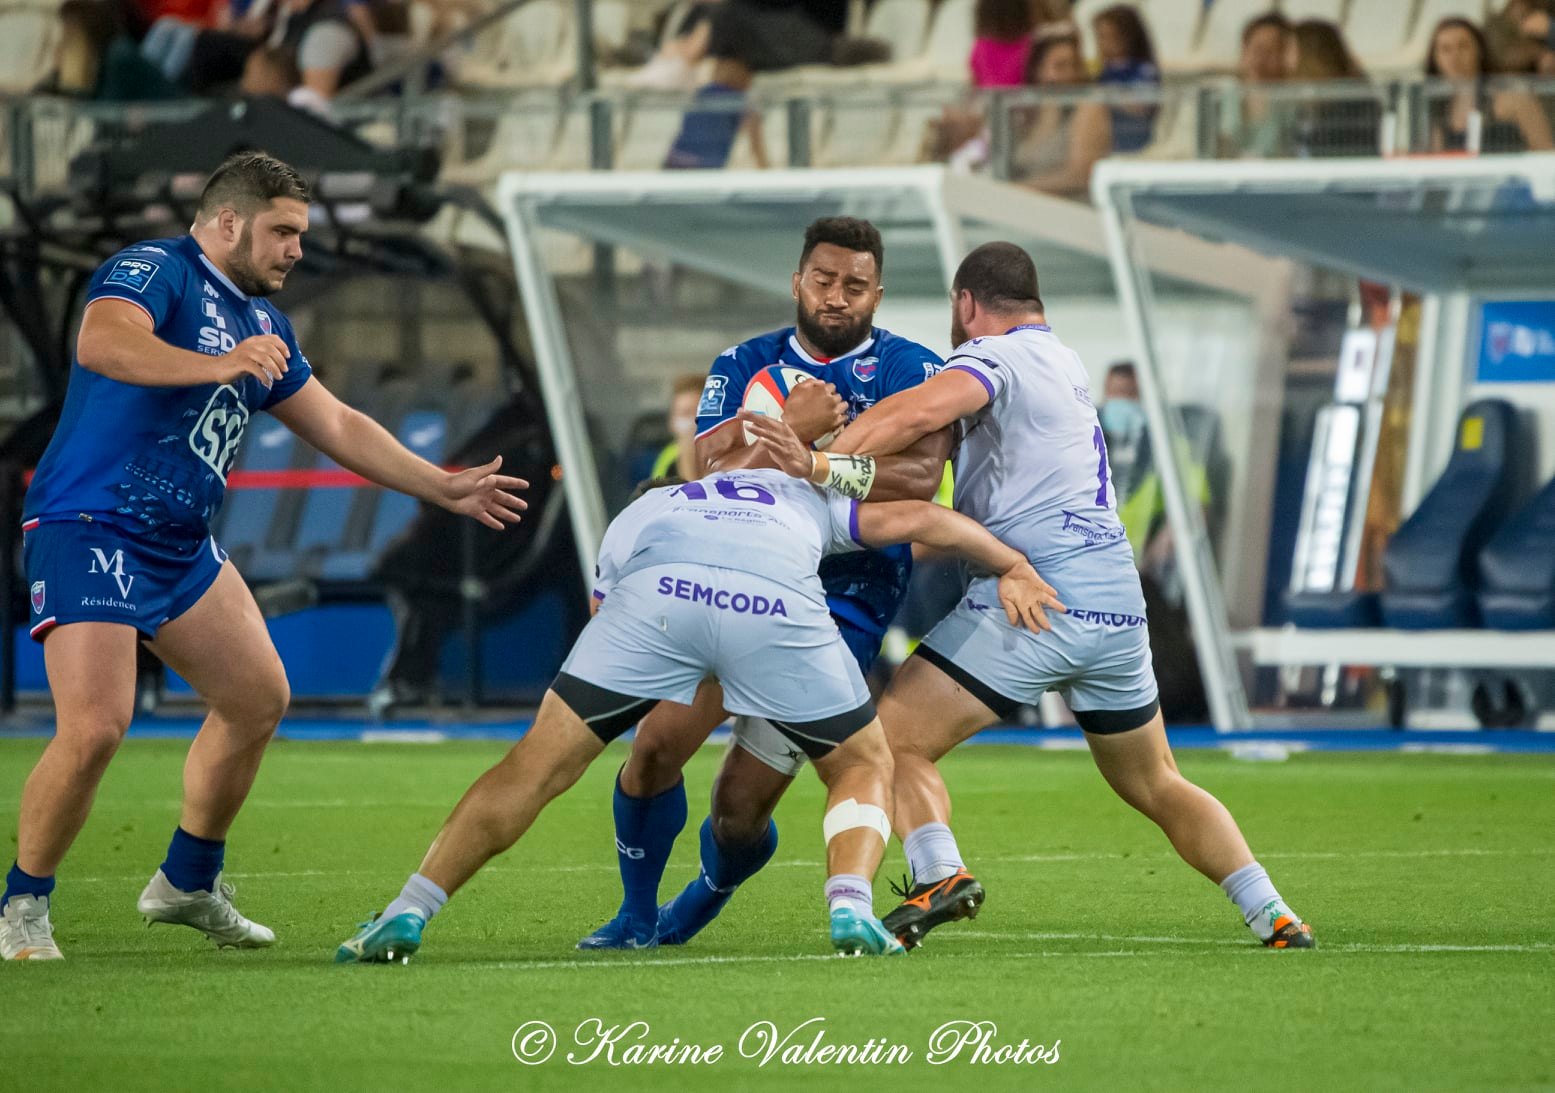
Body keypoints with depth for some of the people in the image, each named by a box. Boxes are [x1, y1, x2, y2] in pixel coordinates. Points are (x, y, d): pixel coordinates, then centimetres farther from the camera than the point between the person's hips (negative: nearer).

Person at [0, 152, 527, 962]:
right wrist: (219, 365, -42)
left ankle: (189, 883, 27)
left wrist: (445, 489, 24)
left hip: (181, 548, 9)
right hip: (89, 531, -9)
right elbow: (100, 343, -33)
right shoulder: (154, 271, -11)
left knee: (258, 697, 13)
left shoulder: (260, 323, 16)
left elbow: (337, 426, 25)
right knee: (94, 725, -20)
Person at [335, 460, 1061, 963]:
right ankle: (851, 906, -4)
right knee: (865, 767, 21)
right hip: (777, 600, 0)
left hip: (655, 593, 0)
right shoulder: (802, 498, 43)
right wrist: (1011, 566, 46)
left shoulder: (632, 520, 43)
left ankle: (408, 914, 2)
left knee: (535, 766, 9)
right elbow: (920, 518, 36)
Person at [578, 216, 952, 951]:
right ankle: (635, 917, 9)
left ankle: (700, 904, 28)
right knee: (657, 742, -13)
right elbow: (713, 478, -7)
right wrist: (793, 429, -23)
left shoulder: (912, 371, -2)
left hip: (843, 606, -3)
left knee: (740, 808, -5)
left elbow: (919, 478, -21)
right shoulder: (746, 367, 7)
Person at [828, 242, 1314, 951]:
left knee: (894, 737, -4)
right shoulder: (1065, 362, 22)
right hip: (1117, 606, 8)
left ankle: (938, 874, -25)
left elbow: (919, 413, -23)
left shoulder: (993, 355, -4)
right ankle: (1272, 915, 9)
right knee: (1158, 787, 20)